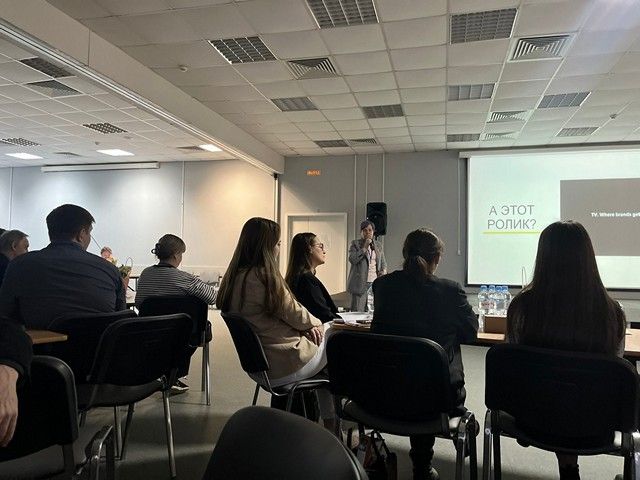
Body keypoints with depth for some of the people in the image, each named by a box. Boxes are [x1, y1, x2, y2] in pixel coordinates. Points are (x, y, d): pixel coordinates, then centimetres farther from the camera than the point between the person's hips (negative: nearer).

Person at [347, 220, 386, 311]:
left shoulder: (378, 245, 16)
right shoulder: (355, 243, 3)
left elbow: (383, 262, 22)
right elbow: (352, 259, -10)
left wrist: (384, 270, 1)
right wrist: (364, 248, -11)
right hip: (361, 283, -4)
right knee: (358, 311, -7)